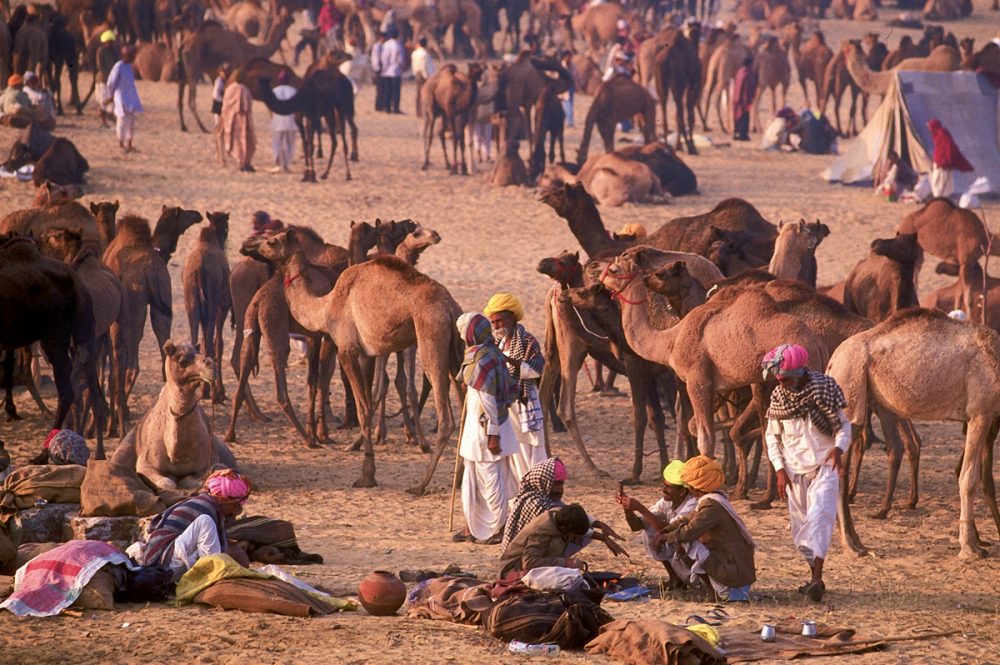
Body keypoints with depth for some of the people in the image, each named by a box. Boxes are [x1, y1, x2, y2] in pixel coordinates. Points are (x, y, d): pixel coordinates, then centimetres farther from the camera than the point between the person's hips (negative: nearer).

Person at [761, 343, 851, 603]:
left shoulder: (823, 389, -10)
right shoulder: (778, 397, 0)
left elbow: (843, 426, -4)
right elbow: (772, 436, 10)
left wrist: (838, 448, -24)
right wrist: (780, 470, -1)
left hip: (824, 466, -5)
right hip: (794, 471, 5)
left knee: (819, 516, -20)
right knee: (800, 525, 8)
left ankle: (817, 581, -27)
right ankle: (814, 577, 23)